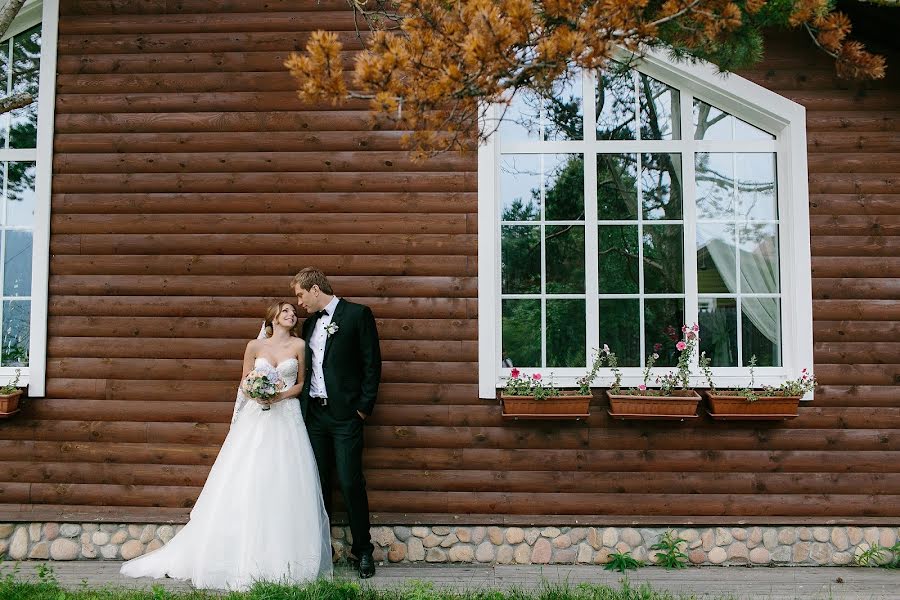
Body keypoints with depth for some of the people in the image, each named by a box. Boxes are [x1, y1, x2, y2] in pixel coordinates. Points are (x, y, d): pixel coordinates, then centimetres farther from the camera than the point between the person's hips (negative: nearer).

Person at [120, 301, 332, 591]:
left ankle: (284, 560, 5)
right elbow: (244, 384, 12)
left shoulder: (299, 345, 5)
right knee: (246, 485, -2)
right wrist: (259, 394, -9)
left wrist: (283, 395, -9)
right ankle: (242, 558, 7)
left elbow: (303, 383, 9)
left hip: (286, 420, -1)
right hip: (255, 419, 1)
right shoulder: (254, 346, 7)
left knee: (284, 488, -4)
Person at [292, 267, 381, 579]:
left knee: (350, 482, -4)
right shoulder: (309, 323, 15)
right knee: (318, 482, 10)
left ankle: (363, 550, 10)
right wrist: (302, 406, 9)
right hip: (314, 413, 6)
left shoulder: (357, 314, -4)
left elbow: (372, 363, -7)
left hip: (345, 414, -6)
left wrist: (364, 407, -10)